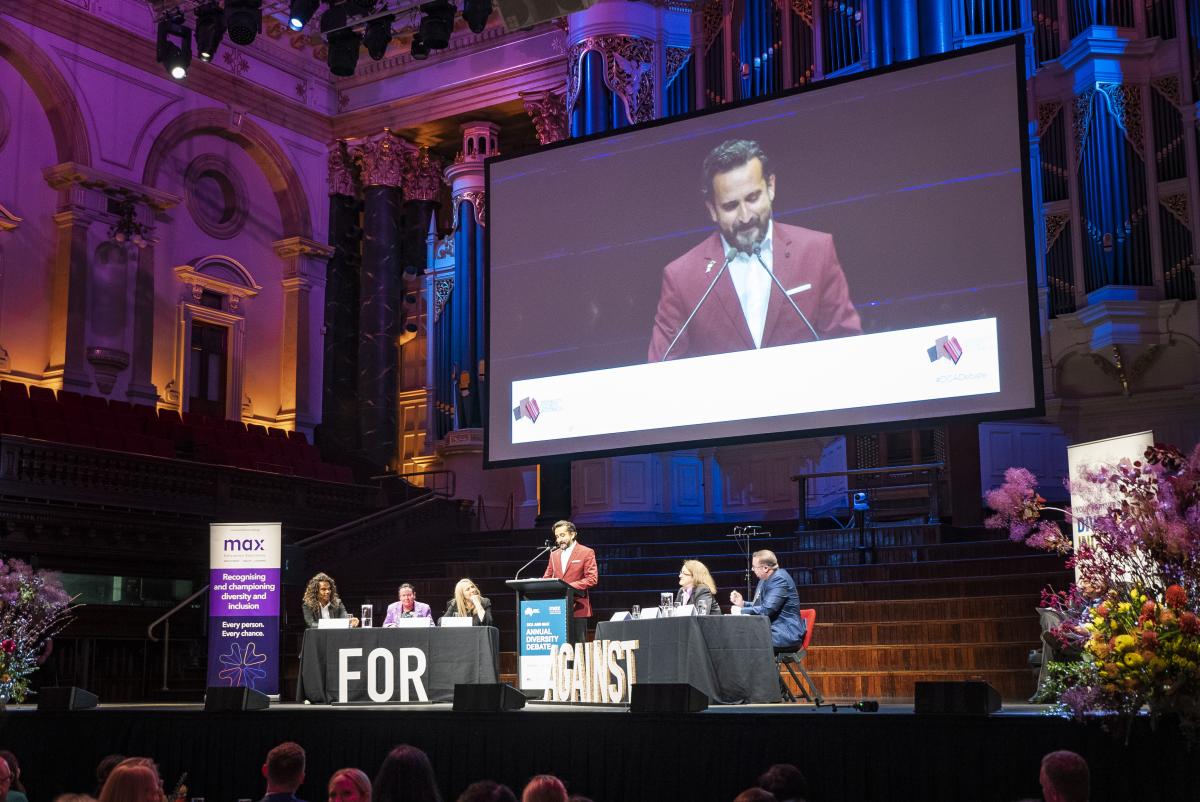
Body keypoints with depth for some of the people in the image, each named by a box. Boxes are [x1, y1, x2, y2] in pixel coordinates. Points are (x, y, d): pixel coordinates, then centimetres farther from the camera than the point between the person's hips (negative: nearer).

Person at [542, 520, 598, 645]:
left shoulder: (586, 553, 0)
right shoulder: (554, 555, 18)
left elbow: (592, 579, -9)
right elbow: (547, 578, 19)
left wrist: (569, 587, -18)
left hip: (577, 608, -5)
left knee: (578, 645, -4)